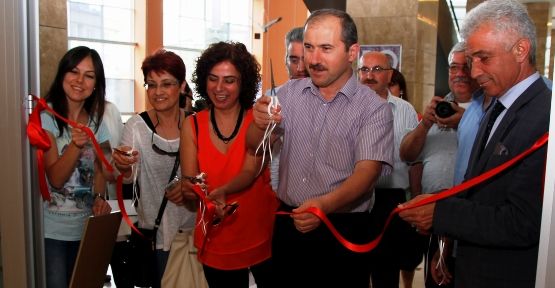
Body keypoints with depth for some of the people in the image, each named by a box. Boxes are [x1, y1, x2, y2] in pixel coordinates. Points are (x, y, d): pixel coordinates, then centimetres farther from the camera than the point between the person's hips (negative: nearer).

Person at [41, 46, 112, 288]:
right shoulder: (45, 116, -12)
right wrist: (76, 144, -35)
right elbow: (55, 178, -18)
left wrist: (99, 198, -8)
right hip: (51, 231, -5)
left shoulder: (96, 120, 5)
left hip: (86, 227, 5)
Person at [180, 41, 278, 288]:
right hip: (216, 241, 2)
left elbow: (251, 172, -17)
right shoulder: (193, 125, -2)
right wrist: (188, 188, -29)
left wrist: (222, 192, -36)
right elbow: (189, 180, -6)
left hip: (262, 237, -1)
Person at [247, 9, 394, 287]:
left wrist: (325, 205, -37)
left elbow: (367, 171, -19)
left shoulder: (374, 108, -9)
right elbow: (254, 148, 2)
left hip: (344, 232, -3)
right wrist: (259, 124, -21)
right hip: (288, 223, 4)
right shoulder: (289, 92, 3)